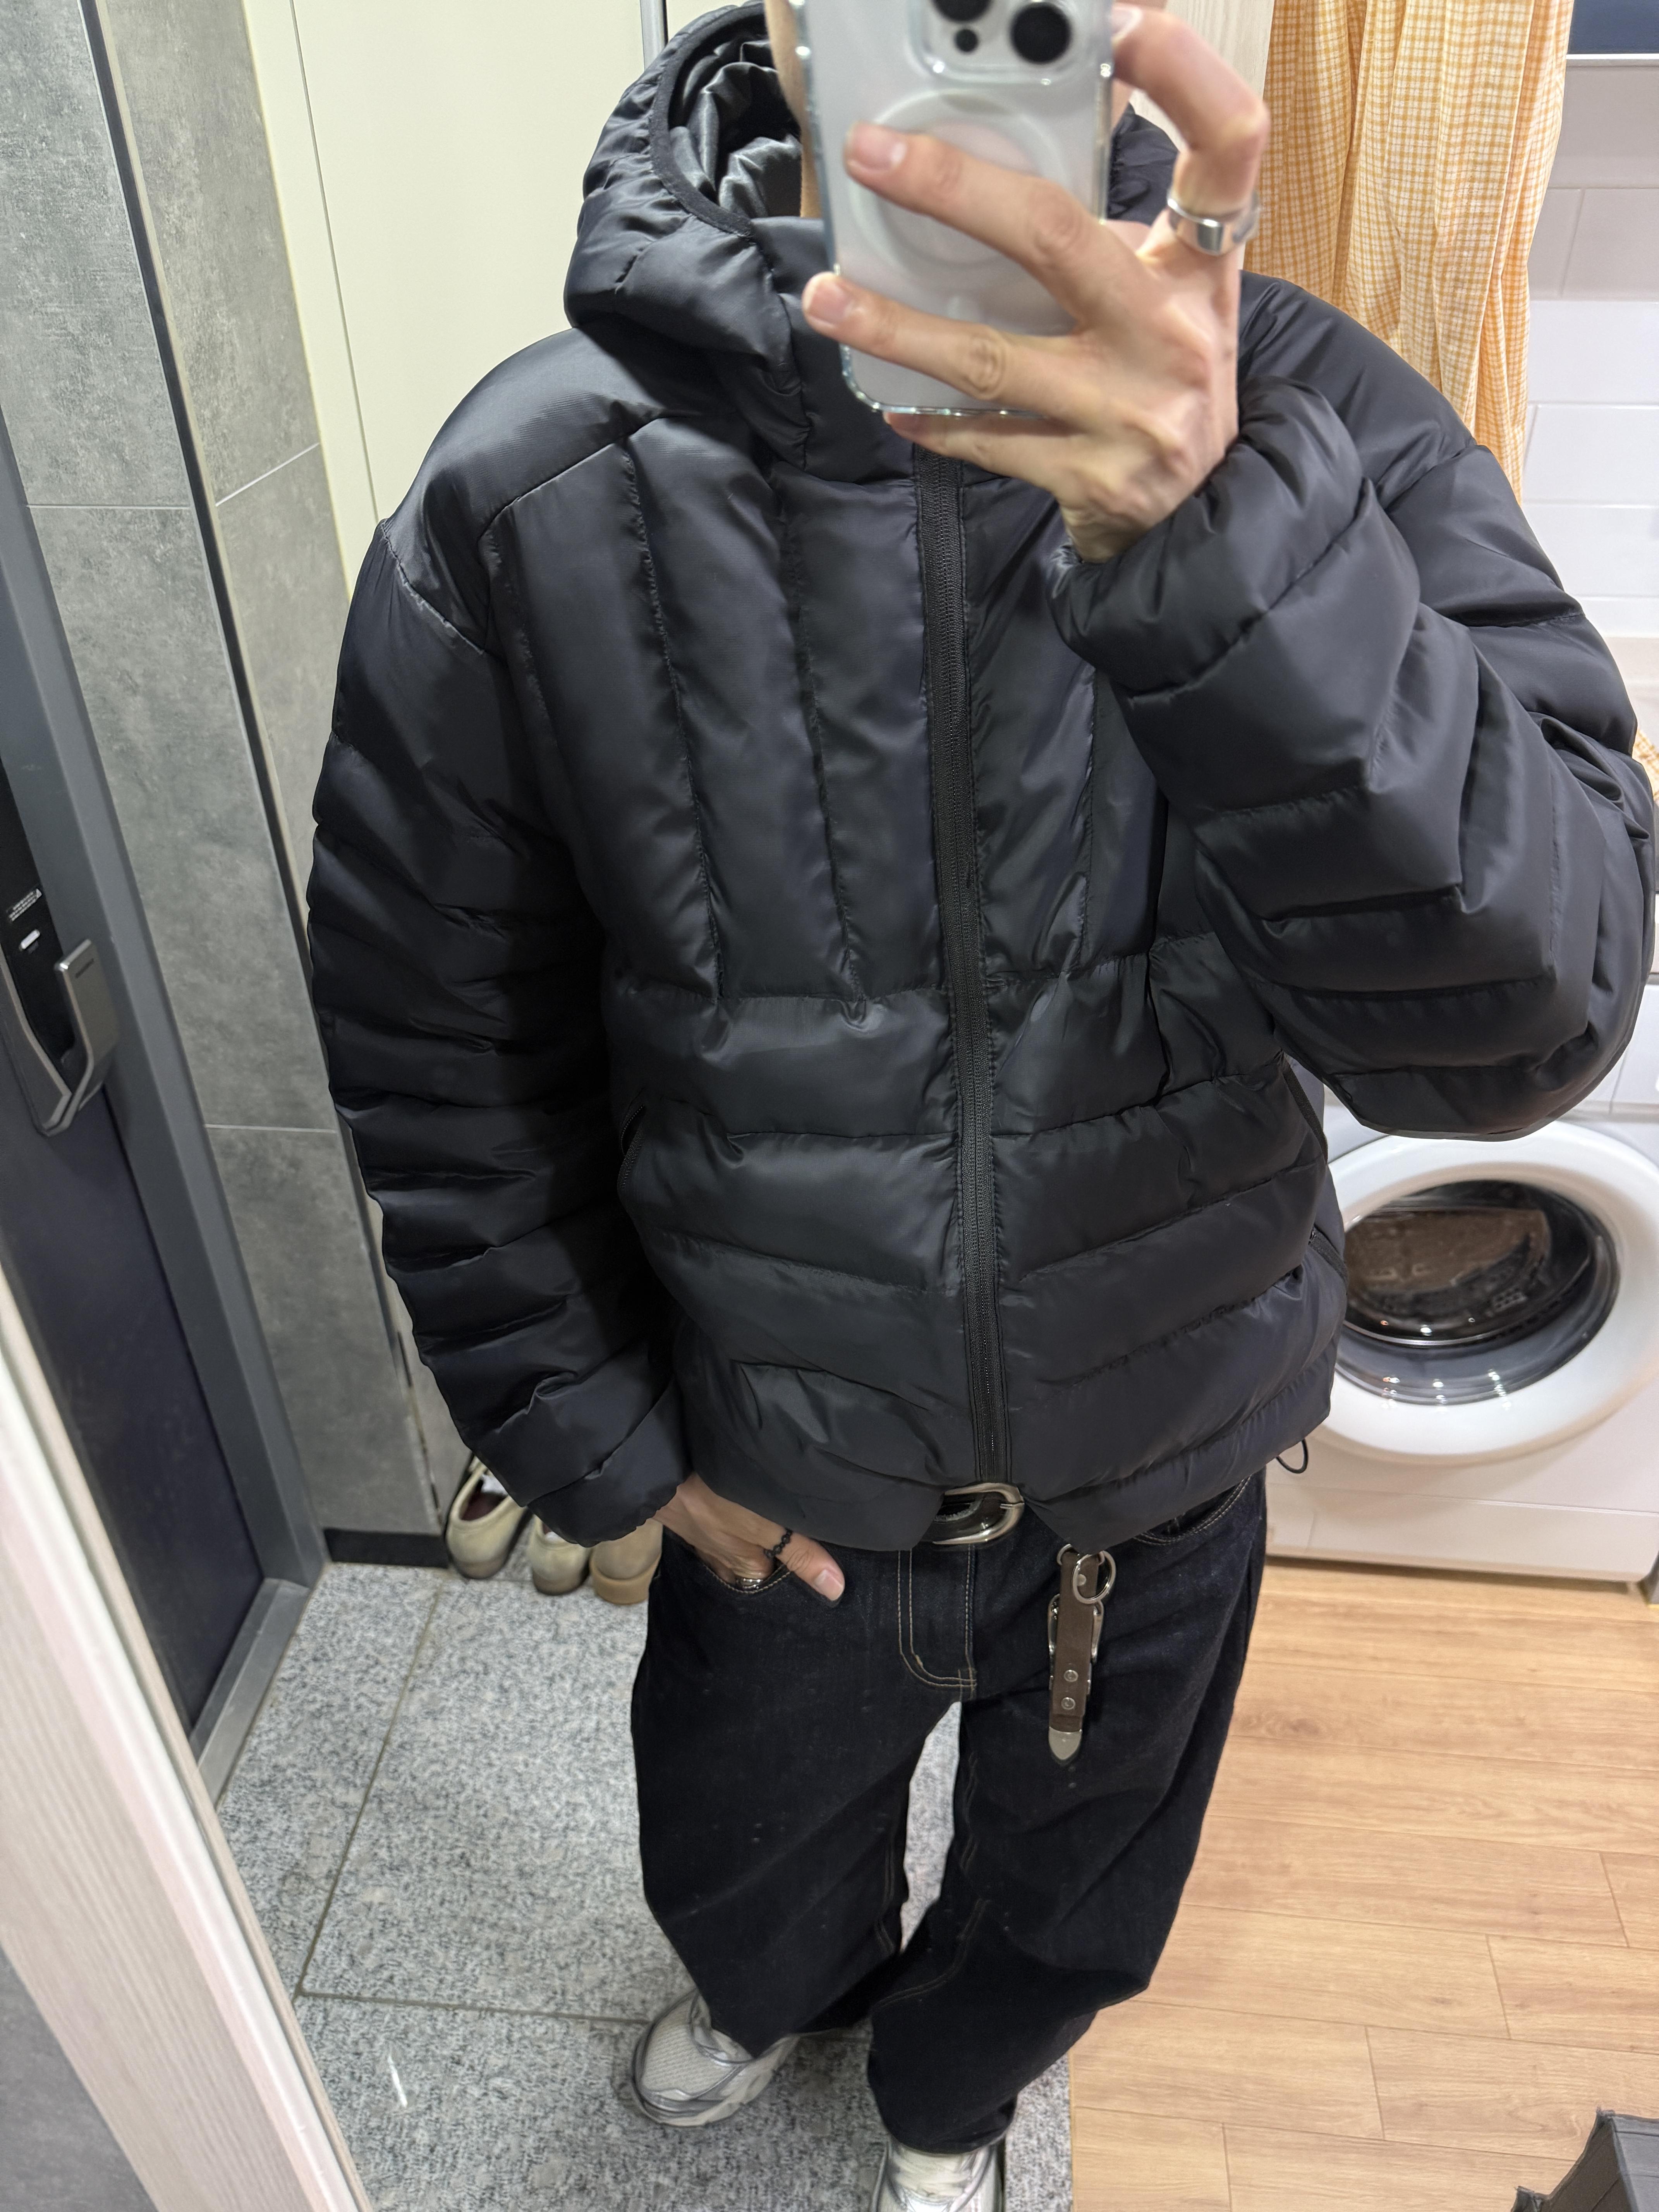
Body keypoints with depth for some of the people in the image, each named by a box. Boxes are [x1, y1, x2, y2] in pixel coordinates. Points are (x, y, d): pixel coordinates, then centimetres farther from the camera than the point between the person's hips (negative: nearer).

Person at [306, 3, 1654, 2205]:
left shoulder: (1306, 420, -18)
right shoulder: (535, 494, -19)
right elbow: (439, 1053, -9)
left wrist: (1213, 542, -46)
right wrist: (609, 1442, -6)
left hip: (1161, 1461, 1)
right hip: (776, 1473, 0)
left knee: (1070, 1909, 30)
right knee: (744, 1852, 31)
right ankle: (782, 1985, 72)